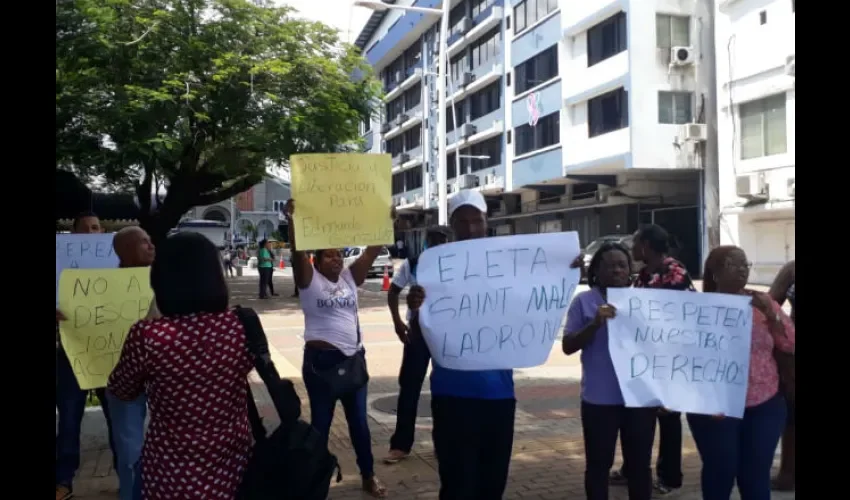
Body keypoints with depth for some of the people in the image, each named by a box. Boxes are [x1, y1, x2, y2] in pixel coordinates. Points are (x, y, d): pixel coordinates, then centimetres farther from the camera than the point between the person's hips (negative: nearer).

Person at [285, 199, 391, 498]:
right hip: (320, 359, -4)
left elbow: (372, 251, 0)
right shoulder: (309, 279, -4)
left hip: (353, 358, 4)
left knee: (359, 421, 14)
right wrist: (292, 219, -29)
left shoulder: (351, 277, 7)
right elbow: (298, 251, -18)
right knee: (321, 422, 9)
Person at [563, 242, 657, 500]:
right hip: (600, 398, -3)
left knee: (640, 463, 14)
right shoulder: (584, 301, -2)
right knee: (598, 465, 8)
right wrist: (596, 323, -19)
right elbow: (568, 346, -5)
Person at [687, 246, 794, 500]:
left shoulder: (763, 302, 5)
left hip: (765, 406, 3)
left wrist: (770, 314, -11)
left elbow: (790, 344, 4)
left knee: (756, 475, 9)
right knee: (720, 472, 6)